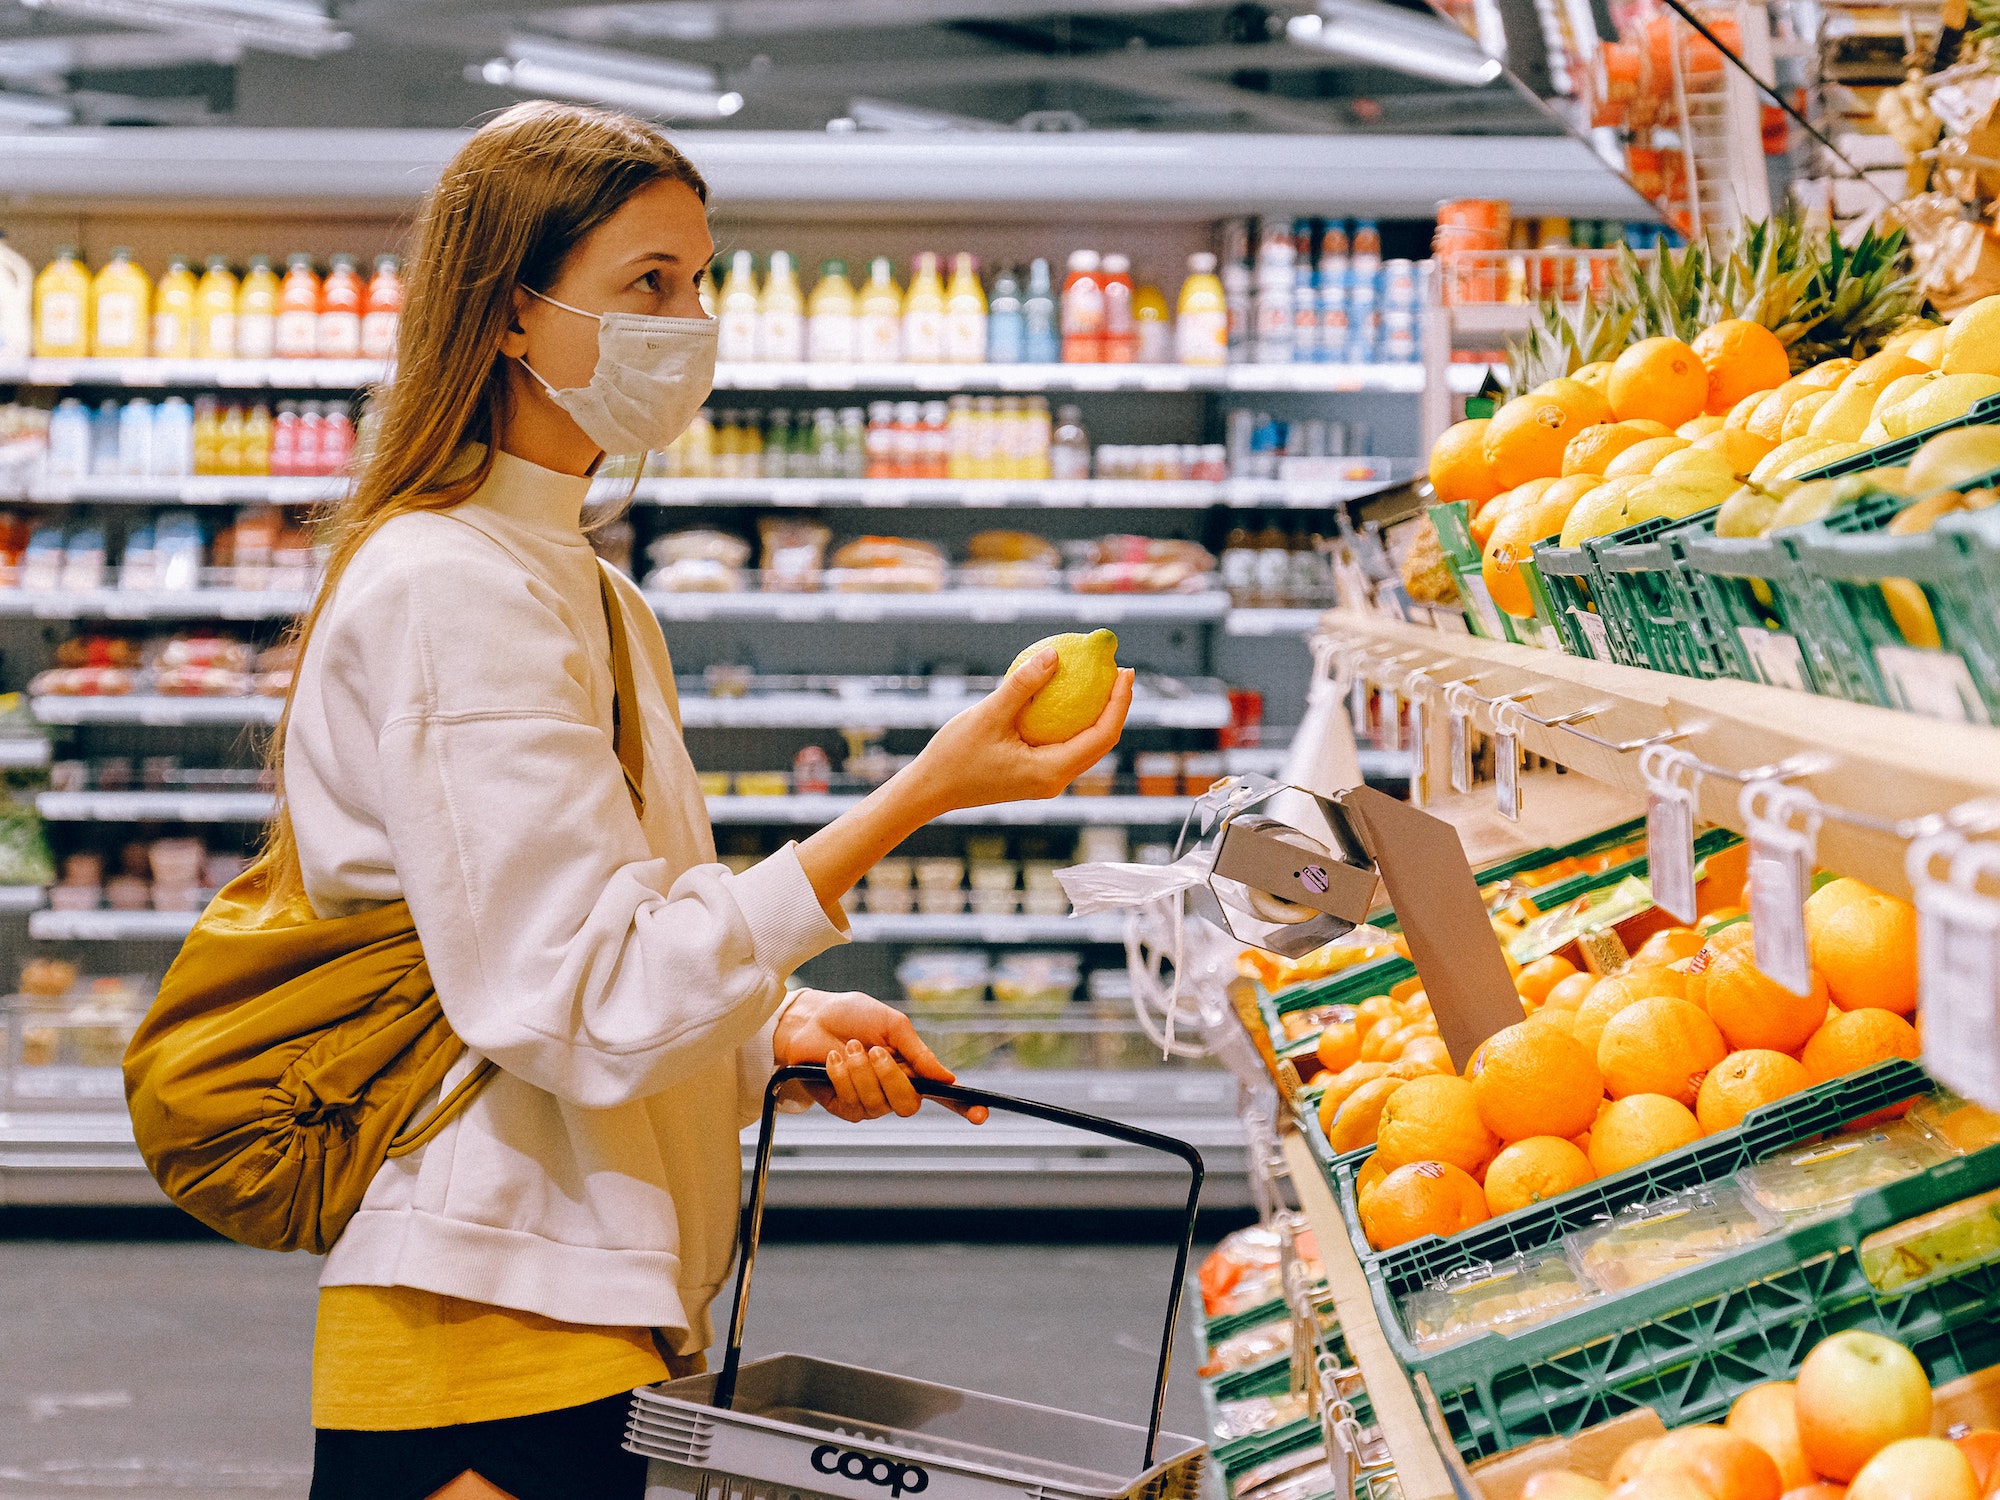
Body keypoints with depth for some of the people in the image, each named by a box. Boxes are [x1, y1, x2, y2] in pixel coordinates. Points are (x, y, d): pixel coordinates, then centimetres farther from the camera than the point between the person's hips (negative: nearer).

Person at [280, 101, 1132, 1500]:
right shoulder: (448, 590, -14)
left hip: (598, 1326, 9)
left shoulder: (593, 596, 17)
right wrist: (920, 794, -22)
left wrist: (780, 1028, 1)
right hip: (492, 1342, -9)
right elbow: (588, 1011, -21)